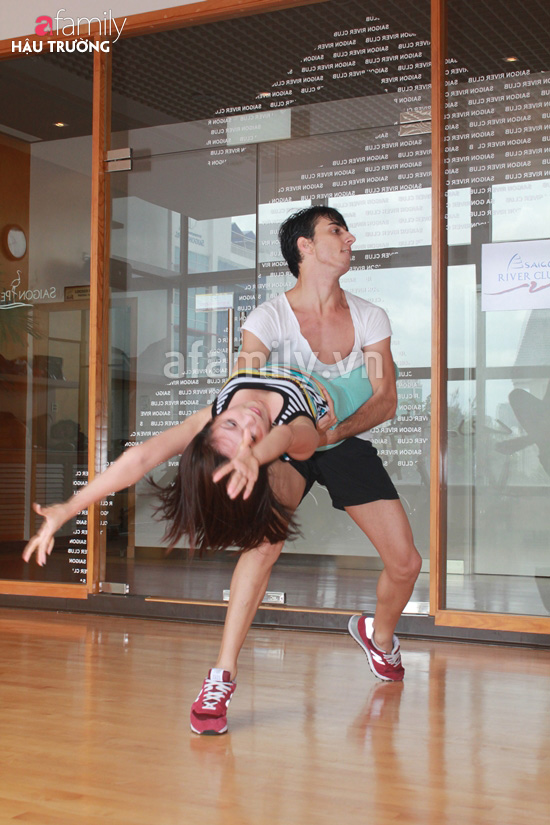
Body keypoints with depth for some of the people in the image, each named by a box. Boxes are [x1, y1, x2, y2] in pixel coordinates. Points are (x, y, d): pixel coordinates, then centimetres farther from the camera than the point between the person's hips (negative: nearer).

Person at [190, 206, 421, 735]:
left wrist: (332, 430, -27)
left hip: (346, 442, 4)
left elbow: (385, 400, -9)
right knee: (265, 540, -31)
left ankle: (379, 634, 34)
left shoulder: (369, 319, -7)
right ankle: (220, 678, -24)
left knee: (406, 562, -1)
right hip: (284, 443, -4)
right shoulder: (269, 319, -17)